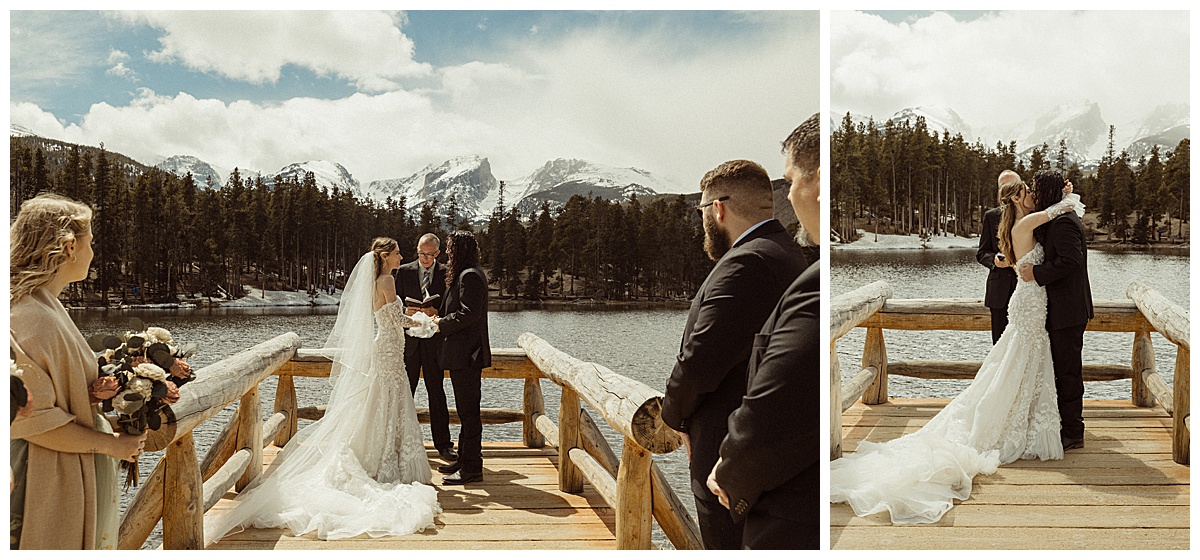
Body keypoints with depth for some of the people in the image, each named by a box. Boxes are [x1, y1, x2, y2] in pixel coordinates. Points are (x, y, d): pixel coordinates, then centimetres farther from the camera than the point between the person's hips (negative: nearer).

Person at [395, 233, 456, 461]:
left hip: (434, 340, -1)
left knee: (437, 393, 4)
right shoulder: (404, 271, 5)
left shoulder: (446, 274, 2)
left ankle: (443, 443, 11)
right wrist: (405, 311, -15)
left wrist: (436, 312, -18)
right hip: (409, 340, 1)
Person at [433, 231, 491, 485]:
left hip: (467, 355, -11)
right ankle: (465, 461, 25)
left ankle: (472, 468, 1)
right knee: (466, 411, 16)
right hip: (463, 354, 11)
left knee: (469, 412, -5)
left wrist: (442, 323, -11)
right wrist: (441, 318, 10)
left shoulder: (470, 276, -16)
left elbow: (469, 313, -23)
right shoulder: (469, 274, 17)